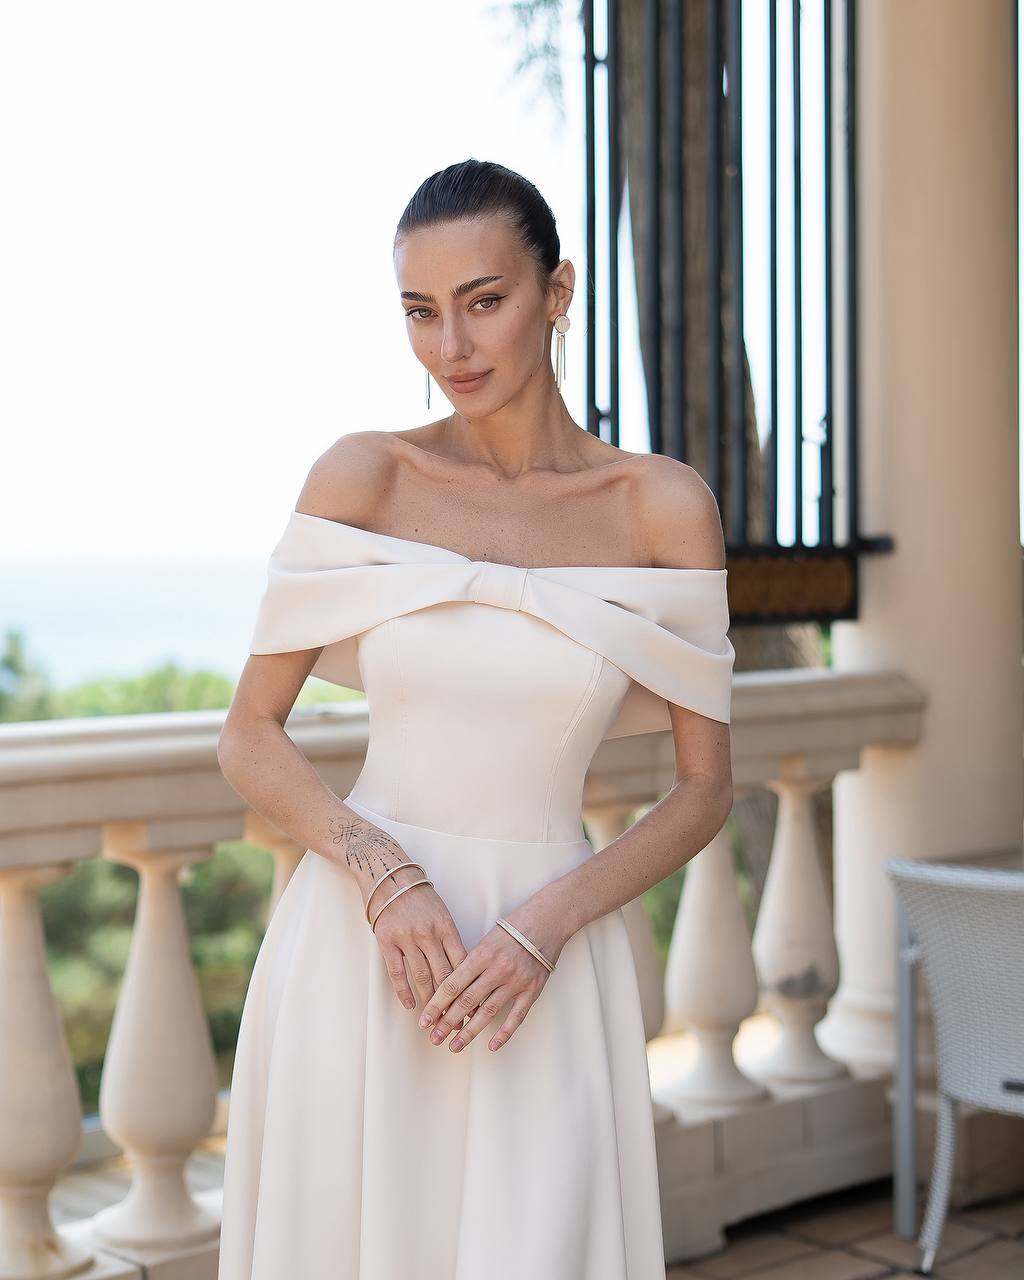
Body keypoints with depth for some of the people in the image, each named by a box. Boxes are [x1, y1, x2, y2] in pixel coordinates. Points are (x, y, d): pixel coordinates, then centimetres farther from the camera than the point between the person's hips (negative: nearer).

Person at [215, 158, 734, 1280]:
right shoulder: (362, 477, -1)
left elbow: (704, 786, 2)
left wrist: (549, 922, -12)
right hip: (352, 944, 0)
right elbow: (248, 738, 1)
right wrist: (384, 874, -15)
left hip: (548, 969, 0)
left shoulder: (663, 507, -1)